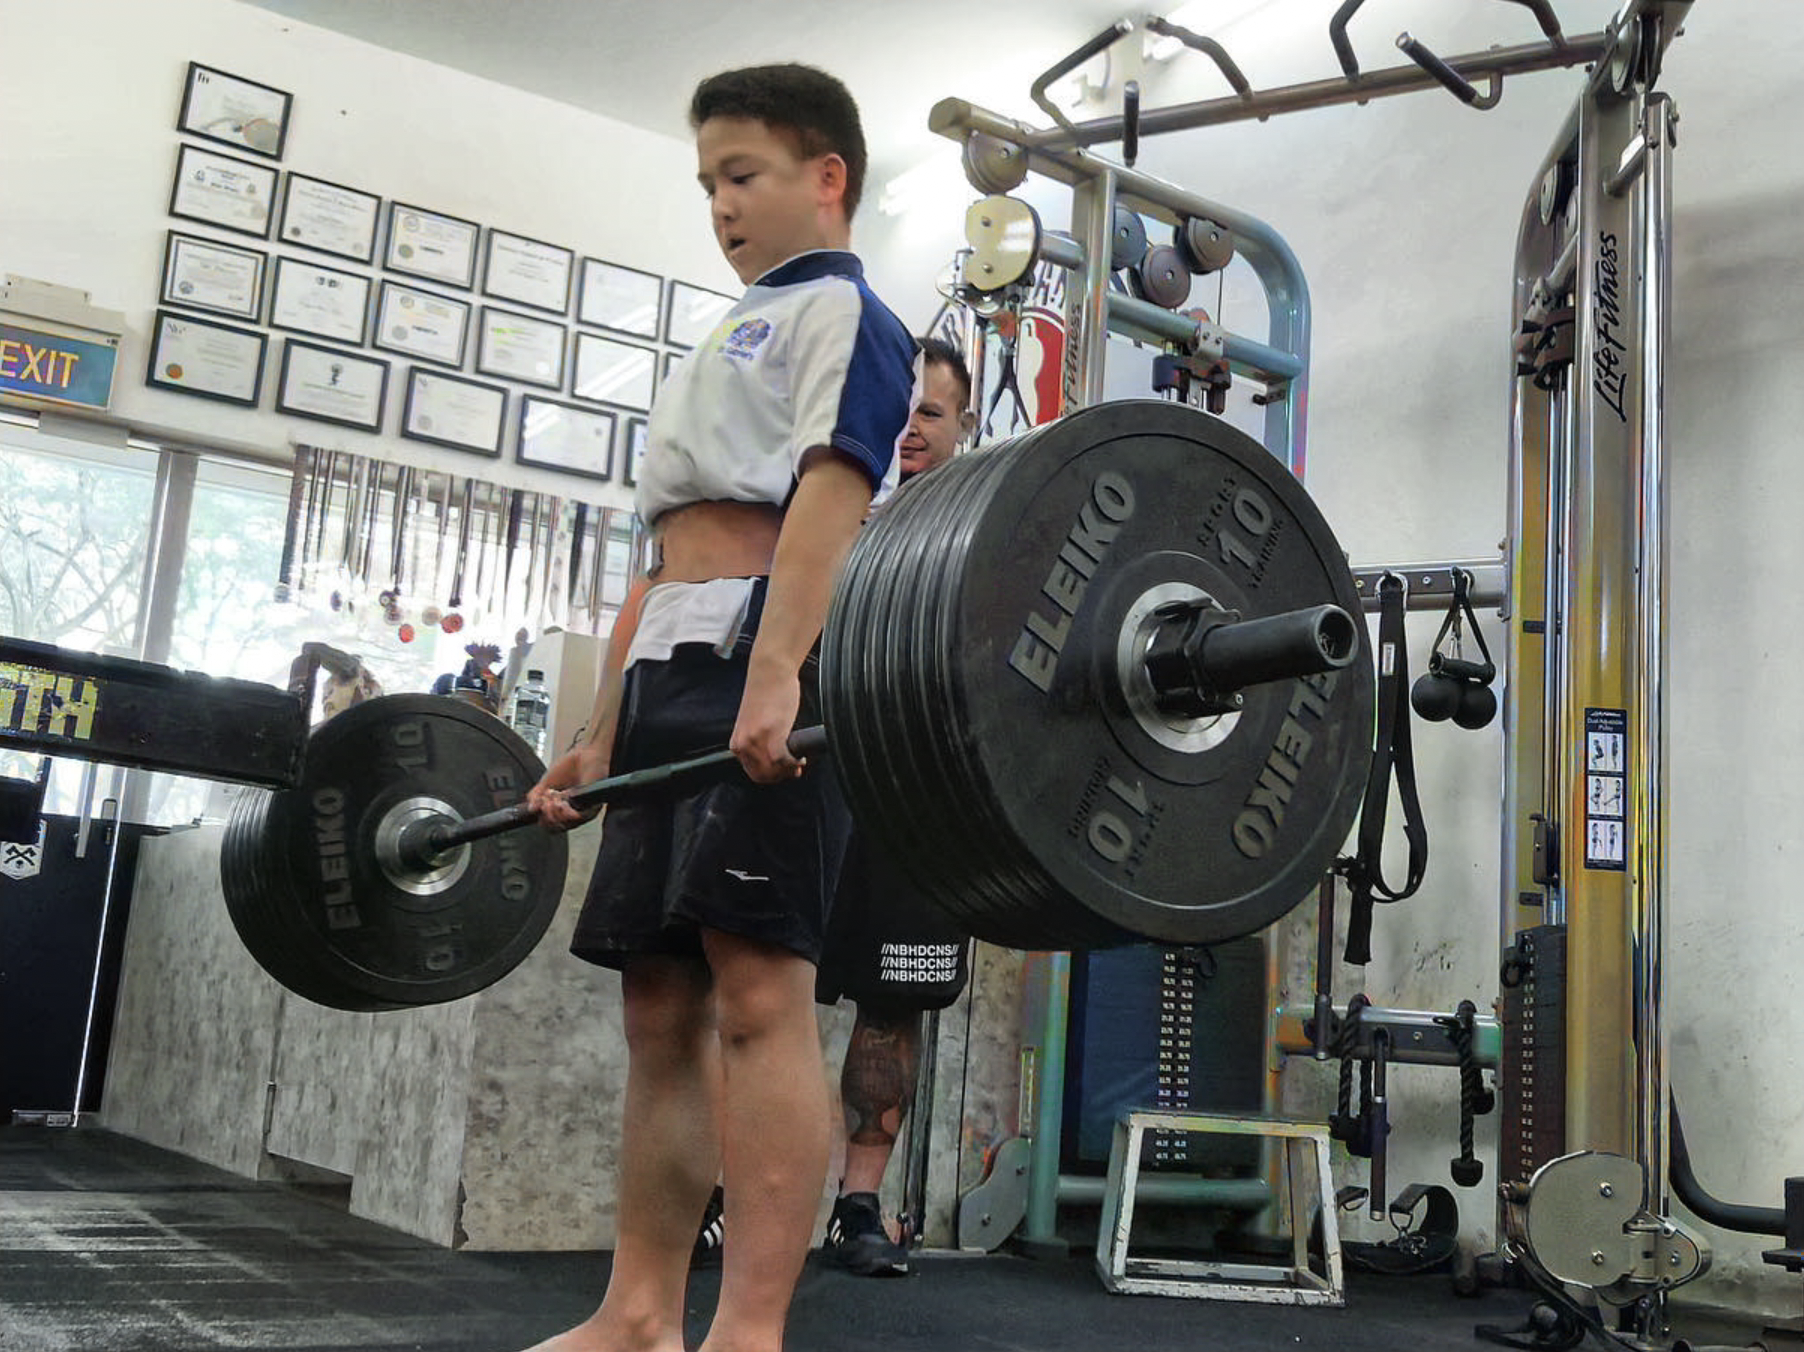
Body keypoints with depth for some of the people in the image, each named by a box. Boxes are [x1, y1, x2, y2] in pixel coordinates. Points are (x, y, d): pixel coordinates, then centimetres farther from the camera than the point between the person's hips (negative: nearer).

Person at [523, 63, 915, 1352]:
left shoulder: (842, 312, 7)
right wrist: (601, 739, 20)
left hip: (764, 671, -9)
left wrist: (776, 672, -28)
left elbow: (831, 491, -12)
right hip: (667, 676, 9)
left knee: (757, 988, -16)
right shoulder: (729, 345, 32)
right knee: (662, 1004, 6)